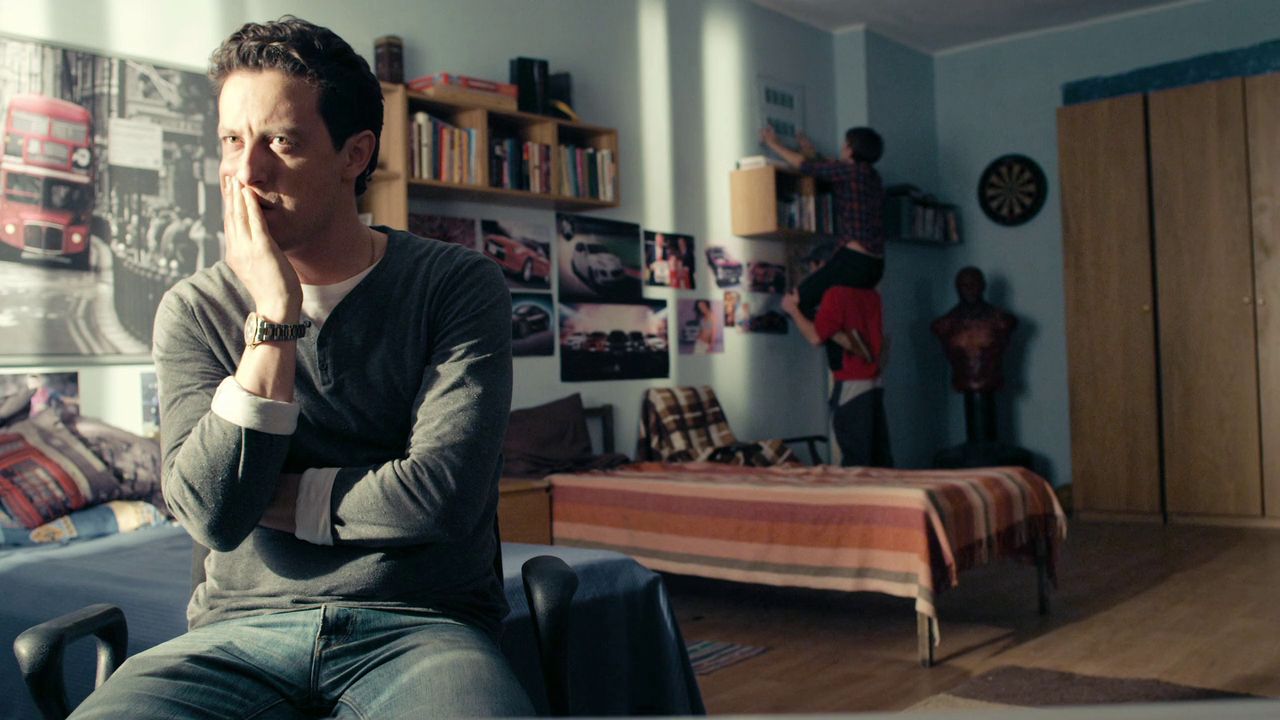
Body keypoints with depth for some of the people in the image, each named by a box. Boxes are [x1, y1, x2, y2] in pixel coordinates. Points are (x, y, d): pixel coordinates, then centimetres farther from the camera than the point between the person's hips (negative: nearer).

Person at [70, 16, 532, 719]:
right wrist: (276, 316, -12)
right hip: (242, 627, 2)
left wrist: (272, 497, -3)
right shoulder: (194, 309, 4)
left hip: (422, 627, -1)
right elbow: (214, 515, -9)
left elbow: (440, 496, -12)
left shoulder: (459, 284, -2)